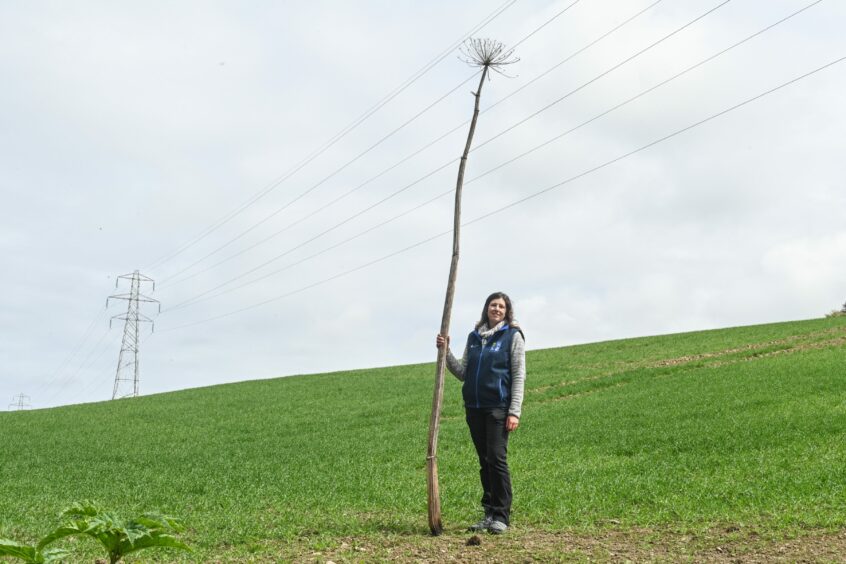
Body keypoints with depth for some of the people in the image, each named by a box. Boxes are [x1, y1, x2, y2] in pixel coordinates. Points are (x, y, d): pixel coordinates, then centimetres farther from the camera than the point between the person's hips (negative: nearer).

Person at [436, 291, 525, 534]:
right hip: (474, 407, 5)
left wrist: (514, 412, -12)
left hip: (498, 407, -5)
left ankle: (501, 516, -2)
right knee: (484, 461, 9)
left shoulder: (513, 336, 1)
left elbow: (519, 376, -4)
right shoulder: (474, 337, 15)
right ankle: (489, 514, 15)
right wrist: (446, 352, 1)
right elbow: (462, 373, 15)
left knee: (497, 458, -10)